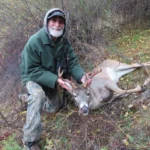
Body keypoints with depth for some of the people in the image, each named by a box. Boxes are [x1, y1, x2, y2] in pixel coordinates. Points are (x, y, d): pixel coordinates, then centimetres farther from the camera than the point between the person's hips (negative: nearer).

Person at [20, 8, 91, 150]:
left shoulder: (64, 42, -14)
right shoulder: (34, 41, -32)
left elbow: (72, 62, -13)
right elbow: (33, 70, -30)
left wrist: (81, 76, -35)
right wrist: (55, 80, -40)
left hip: (51, 78, 6)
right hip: (32, 77, -6)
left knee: (54, 108, 18)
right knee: (38, 95, -39)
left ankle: (29, 99, 44)